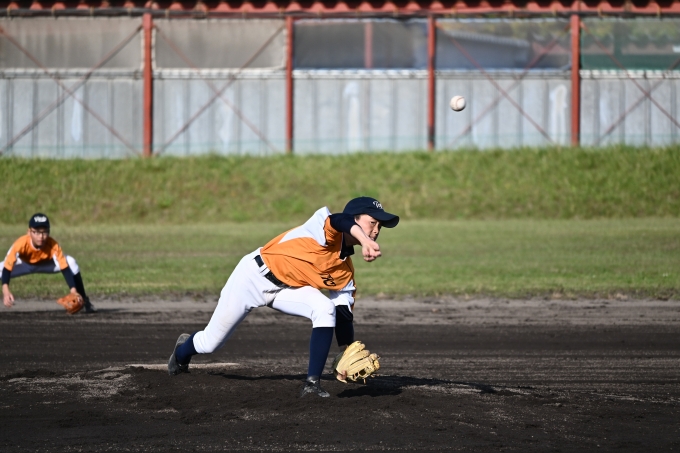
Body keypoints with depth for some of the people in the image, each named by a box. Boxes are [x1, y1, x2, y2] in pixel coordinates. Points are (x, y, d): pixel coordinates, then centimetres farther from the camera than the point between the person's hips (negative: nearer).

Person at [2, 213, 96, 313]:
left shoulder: (53, 245, -35)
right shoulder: (21, 244, -40)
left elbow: (65, 268, -33)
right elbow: (7, 268, -42)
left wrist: (73, 290, -45)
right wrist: (5, 291, -57)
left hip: (46, 264, 1)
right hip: (24, 264, -1)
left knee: (70, 262, -25)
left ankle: (84, 300, -8)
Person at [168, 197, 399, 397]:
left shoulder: (345, 272, -4)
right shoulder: (325, 227, -24)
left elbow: (343, 316, -2)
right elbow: (342, 221, -49)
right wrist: (364, 241, -71)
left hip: (288, 289, 5)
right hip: (255, 275, -5)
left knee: (325, 309, -24)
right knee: (210, 343, 6)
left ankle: (312, 383, -22)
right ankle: (183, 350, 43)